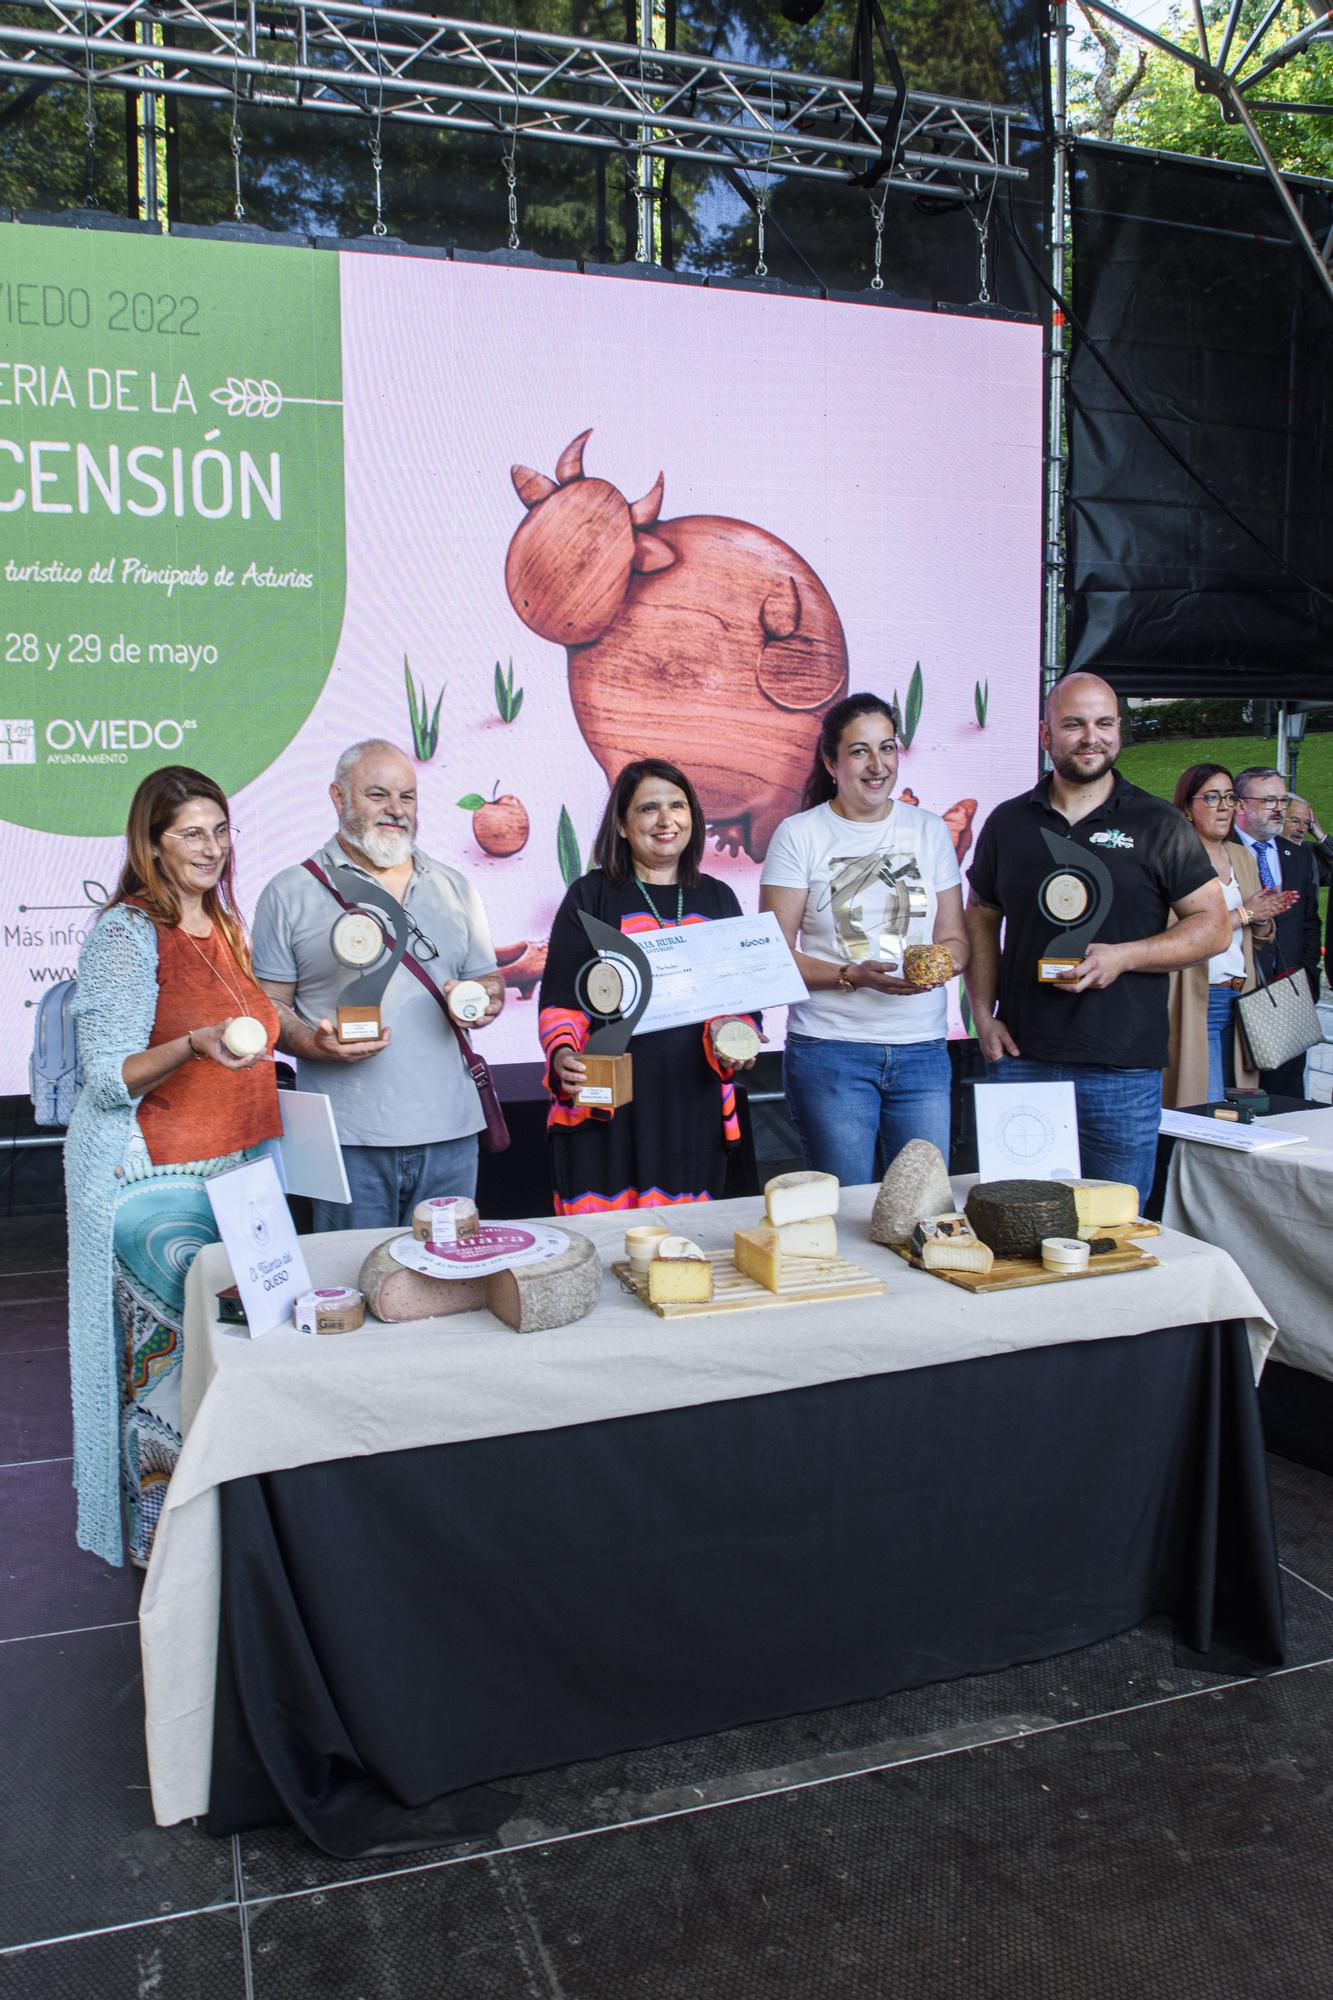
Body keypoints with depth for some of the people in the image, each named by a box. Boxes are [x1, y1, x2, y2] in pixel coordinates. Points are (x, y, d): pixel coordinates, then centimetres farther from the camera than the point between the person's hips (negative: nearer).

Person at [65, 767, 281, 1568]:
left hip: (236, 1166, 7)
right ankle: (160, 1539, 12)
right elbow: (110, 1079, -15)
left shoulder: (224, 925, 12)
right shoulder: (125, 934, -10)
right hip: (152, 1179, -7)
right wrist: (195, 1047, -30)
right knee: (172, 1352, -5)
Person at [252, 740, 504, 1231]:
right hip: (348, 1138, -3)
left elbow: (488, 978, 20)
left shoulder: (453, 887, 14)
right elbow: (269, 1003, 2)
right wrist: (314, 1044, -17)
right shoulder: (290, 893, 3)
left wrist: (486, 999, -3)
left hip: (449, 1133, 4)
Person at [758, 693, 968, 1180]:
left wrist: (943, 962, -10)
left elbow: (954, 938, 13)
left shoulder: (929, 830, 11)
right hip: (829, 1050, -3)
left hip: (922, 1050, 3)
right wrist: (854, 976, -18)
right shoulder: (798, 835, 0)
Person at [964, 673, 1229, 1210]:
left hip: (1123, 1069, -2)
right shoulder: (1009, 822, 9)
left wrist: (1123, 956, -13)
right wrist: (983, 1014, 4)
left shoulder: (1159, 825, 2)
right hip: (1020, 1059, 2)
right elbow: (981, 919, 17)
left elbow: (1214, 925, 2)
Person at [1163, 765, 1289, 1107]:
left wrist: (1264, 917, -1)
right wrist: (1243, 913, -12)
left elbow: (1259, 938, 22)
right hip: (1196, 1000, -7)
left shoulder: (1242, 856, 16)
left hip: (1239, 998, 7)